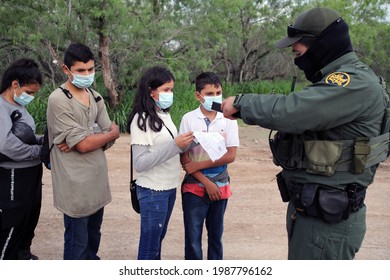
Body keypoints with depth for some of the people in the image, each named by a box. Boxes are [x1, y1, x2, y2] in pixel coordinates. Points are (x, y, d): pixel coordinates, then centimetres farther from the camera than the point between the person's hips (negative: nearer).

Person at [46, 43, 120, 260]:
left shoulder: (96, 97, 8)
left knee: (93, 234, 22)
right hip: (75, 183, -7)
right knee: (77, 240, 5)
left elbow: (109, 137, 3)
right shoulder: (58, 100, -14)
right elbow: (84, 144, -18)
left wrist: (82, 141, -15)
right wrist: (112, 133, -2)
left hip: (98, 178, 7)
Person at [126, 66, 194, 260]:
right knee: (149, 245, 5)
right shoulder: (141, 119, -17)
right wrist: (175, 145, -26)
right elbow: (139, 163, -22)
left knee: (158, 237, 21)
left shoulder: (164, 115, 6)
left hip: (169, 187, 8)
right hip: (152, 191, -8)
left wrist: (187, 143, -8)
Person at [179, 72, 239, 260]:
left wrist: (199, 164, -15)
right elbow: (185, 160, -8)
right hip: (195, 187, -2)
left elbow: (230, 156, -9)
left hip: (221, 186, 2)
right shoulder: (189, 119, -8)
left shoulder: (229, 120, -4)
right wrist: (207, 183, -13)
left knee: (216, 234, 17)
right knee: (193, 237, 5)